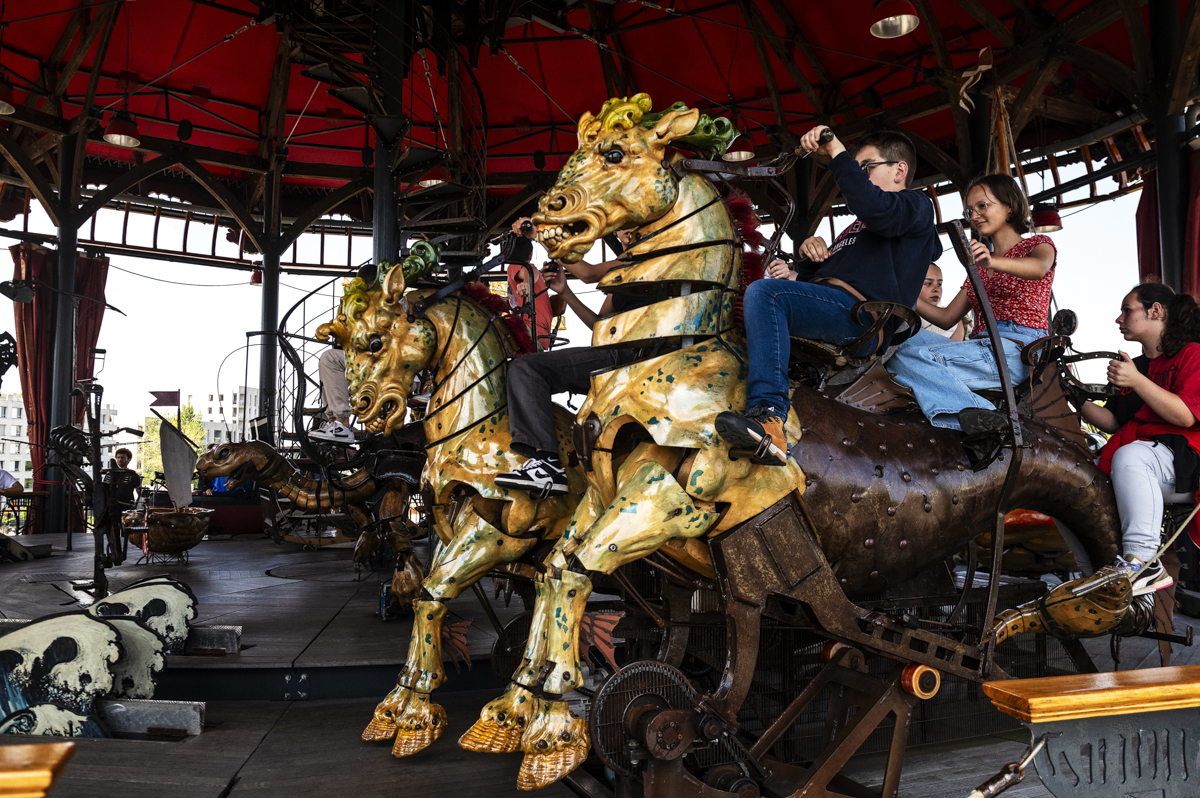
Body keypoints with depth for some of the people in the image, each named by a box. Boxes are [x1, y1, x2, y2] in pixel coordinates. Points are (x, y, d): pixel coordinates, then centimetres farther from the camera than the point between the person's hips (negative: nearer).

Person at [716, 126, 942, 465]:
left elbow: (874, 207, -17)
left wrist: (836, 152, -14)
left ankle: (768, 416, -43)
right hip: (829, 306, 10)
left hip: (861, 316, -10)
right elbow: (812, 275, 35)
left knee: (763, 292, -32)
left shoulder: (917, 206, 10)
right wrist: (811, 251, 13)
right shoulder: (857, 226, 36)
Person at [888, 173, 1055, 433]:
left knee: (910, 356, -29)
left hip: (1017, 348, -7)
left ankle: (971, 413, -42)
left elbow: (1039, 267, -18)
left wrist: (992, 261, -38)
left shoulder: (1038, 244, 10)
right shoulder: (979, 268, 30)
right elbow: (947, 318, 23)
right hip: (983, 349, 7)